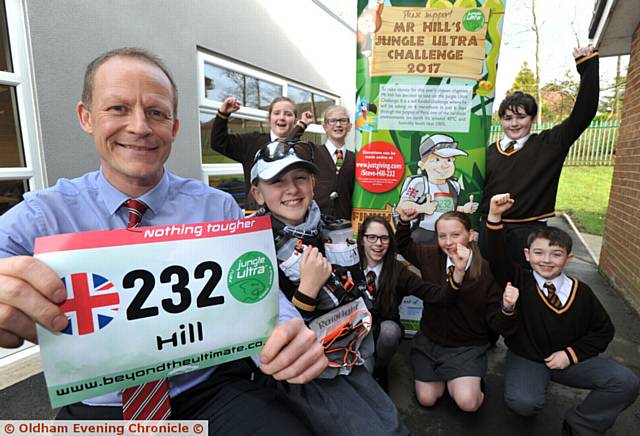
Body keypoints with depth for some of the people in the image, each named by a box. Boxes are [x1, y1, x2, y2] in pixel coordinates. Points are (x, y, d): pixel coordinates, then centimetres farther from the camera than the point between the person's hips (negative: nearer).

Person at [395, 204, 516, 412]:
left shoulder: (486, 271, -19)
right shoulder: (431, 256, -10)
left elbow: (498, 325, -16)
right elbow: (404, 247, 11)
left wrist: (506, 309, -38)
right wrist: (404, 222, -5)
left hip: (468, 348, -3)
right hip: (429, 341, 3)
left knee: (468, 402, -19)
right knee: (426, 399, 3)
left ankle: (472, 381, 16)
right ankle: (441, 377, 35)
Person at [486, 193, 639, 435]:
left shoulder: (581, 292, -5)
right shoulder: (520, 281, -11)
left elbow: (603, 330, 5)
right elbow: (497, 257, -26)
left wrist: (571, 354, -8)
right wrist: (495, 217, -38)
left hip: (569, 358, 3)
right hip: (525, 358, -3)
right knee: (522, 403, -29)